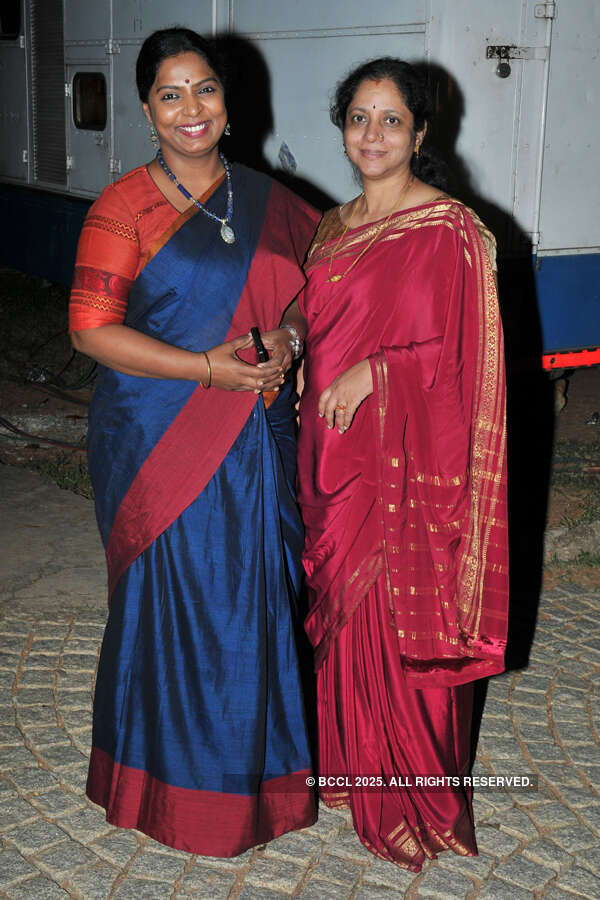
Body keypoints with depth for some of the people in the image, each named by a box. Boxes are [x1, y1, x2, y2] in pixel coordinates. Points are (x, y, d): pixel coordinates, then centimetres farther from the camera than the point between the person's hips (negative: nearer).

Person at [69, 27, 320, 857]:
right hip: (158, 443, -4)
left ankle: (255, 763, 31)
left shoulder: (265, 201, 8)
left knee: (254, 595, 11)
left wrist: (288, 334, -6)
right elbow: (93, 329, -12)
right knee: (173, 600, 6)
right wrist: (208, 368, -20)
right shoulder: (123, 208, -6)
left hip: (253, 439, 4)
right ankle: (175, 779, 26)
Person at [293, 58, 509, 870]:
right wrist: (296, 360, 4)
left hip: (408, 456, -7)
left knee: (401, 625, 0)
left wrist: (377, 371, -20)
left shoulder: (449, 229, -10)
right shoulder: (333, 228, 13)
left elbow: (466, 355, -12)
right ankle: (350, 766, 33)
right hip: (335, 447, 7)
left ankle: (415, 803, 18)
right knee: (342, 611, 15)